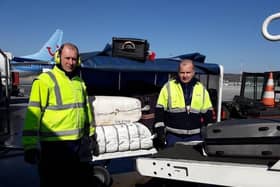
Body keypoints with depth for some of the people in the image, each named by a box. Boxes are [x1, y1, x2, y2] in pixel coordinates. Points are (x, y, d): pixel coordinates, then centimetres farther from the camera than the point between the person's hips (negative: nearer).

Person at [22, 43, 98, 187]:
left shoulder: (79, 82, 12)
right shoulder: (45, 80, -9)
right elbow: (33, 113, -13)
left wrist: (91, 134, 19)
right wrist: (30, 145, -17)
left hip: (80, 143, 6)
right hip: (55, 144, -6)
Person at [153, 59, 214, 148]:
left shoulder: (202, 89, 6)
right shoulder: (168, 87, -2)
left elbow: (207, 113, 11)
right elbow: (159, 110, -1)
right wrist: (160, 129, -7)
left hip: (195, 136, 2)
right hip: (173, 135, -2)